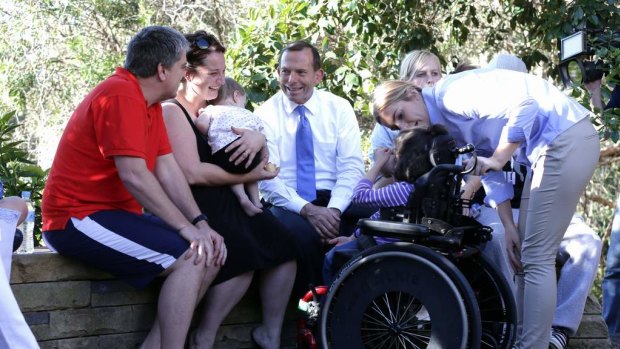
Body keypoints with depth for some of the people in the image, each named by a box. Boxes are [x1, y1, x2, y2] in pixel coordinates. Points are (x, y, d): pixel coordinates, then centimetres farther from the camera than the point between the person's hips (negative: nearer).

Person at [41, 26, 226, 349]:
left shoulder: (149, 102, 13)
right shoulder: (121, 95, -18)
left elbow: (167, 170, 7)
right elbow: (135, 177, -25)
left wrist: (200, 224, -5)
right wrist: (186, 228, -22)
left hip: (114, 213, 10)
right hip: (79, 219, -10)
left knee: (210, 254, 4)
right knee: (189, 258, -21)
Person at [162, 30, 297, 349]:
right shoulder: (172, 113, -7)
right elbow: (191, 173, -19)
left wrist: (257, 138, -5)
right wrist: (246, 177, -12)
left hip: (224, 203, 9)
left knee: (283, 245, -11)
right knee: (243, 252, -31)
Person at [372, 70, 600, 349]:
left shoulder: (451, 94, -15)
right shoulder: (450, 128, 14)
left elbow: (523, 107, -26)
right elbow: (492, 175, 16)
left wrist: (497, 159, -18)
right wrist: (508, 227, 8)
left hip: (566, 139, -10)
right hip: (551, 147, 10)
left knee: (536, 258, -7)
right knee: (530, 254, 14)